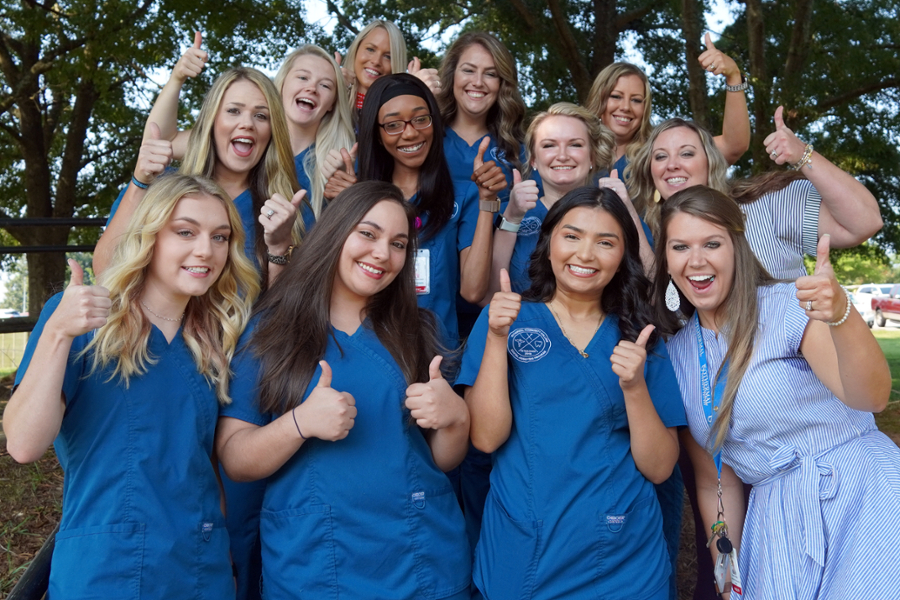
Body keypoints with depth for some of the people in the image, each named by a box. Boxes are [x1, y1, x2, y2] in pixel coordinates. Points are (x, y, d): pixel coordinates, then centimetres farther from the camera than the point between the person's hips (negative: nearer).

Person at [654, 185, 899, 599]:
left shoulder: (789, 307, -9)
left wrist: (841, 314, -41)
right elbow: (713, 483, 9)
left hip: (864, 495, -4)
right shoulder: (676, 355, 4)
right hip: (778, 525, 4)